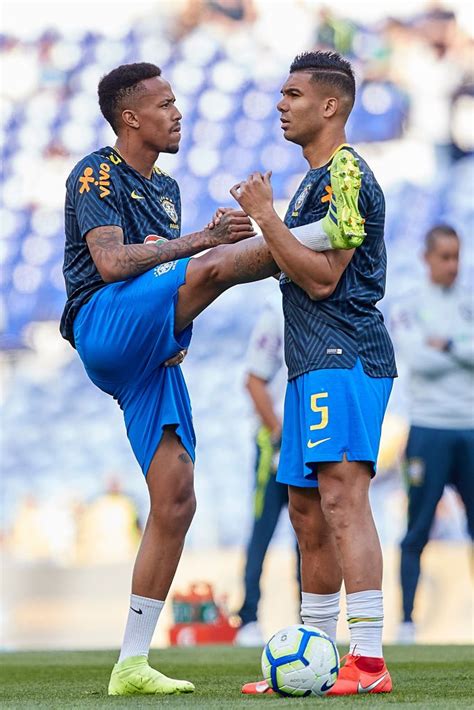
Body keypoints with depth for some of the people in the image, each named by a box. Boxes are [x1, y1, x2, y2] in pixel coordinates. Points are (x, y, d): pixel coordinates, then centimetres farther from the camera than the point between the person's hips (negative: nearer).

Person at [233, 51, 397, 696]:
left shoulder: (346, 174, -11)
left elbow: (322, 278, -17)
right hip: (315, 361, 11)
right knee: (308, 509, 11)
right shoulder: (319, 179, 22)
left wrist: (266, 217, -14)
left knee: (342, 497, -17)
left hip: (344, 357, -11)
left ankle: (368, 661, -22)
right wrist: (258, 227, 20)